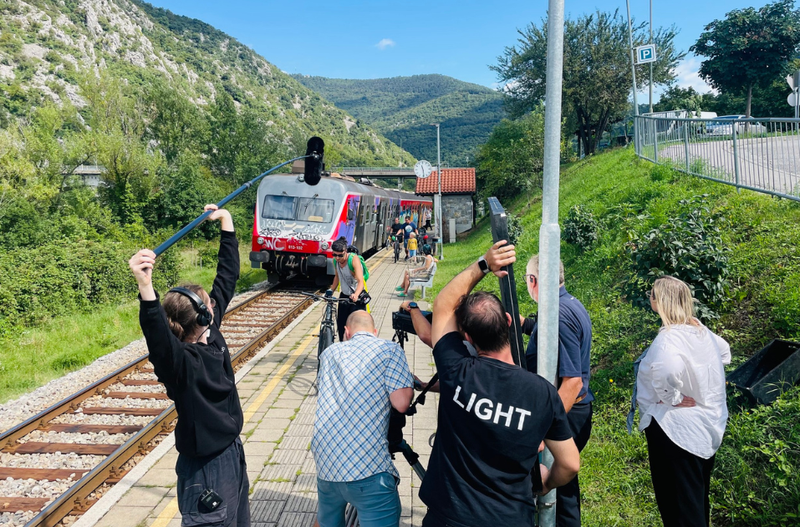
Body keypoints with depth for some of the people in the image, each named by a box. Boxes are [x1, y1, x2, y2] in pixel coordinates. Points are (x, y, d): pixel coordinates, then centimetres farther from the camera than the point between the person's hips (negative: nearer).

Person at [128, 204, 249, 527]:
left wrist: (227, 221, 3)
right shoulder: (179, 361, -26)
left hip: (232, 452, 8)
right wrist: (145, 288, -66)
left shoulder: (211, 331, -5)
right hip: (207, 468, -8)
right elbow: (158, 337, -50)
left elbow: (227, 276, 2)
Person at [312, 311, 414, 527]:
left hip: (324, 460, 6)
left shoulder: (330, 352, 17)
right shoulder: (390, 349, 0)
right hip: (367, 465, -6)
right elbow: (401, 403, -8)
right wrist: (408, 382, 12)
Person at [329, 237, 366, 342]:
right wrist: (330, 291, 4)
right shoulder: (335, 261, -5)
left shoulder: (354, 260, -23)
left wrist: (356, 295, -51)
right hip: (344, 296, 6)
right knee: (341, 325, 8)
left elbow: (360, 281, -34)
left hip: (357, 297, -6)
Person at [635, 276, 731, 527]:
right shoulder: (701, 330, 4)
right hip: (708, 426, 9)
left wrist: (670, 397, -26)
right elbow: (724, 352, 25)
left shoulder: (669, 337, -23)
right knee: (698, 499, 25)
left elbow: (668, 368, -45)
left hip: (675, 429, -9)